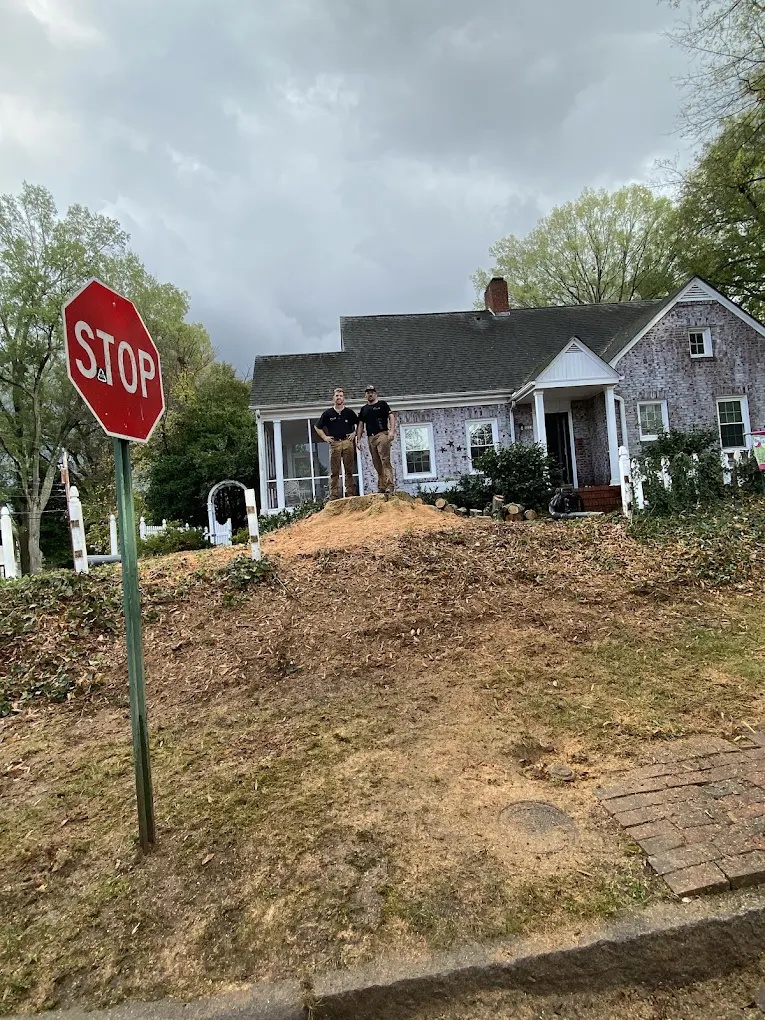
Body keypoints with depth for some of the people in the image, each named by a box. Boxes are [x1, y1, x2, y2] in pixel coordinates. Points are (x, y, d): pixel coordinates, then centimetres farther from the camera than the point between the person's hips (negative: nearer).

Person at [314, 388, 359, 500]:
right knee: (334, 472, -2)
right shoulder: (328, 413, 6)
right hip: (334, 443, -1)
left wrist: (354, 433, 9)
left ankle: (351, 494, 9)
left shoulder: (349, 412, 8)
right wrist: (325, 437, 6)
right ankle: (334, 496, 0)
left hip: (348, 442, 1)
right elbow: (317, 427, 15)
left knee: (349, 470, 3)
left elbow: (359, 424, 22)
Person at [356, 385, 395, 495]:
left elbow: (391, 416, -1)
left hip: (382, 435, -5)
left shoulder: (382, 404, 8)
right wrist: (358, 439, 12)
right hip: (370, 437, 5)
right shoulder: (364, 409, 21)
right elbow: (360, 425, 21)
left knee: (385, 461, -15)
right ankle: (381, 487, 8)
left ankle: (389, 486, -19)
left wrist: (392, 430, -15)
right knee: (377, 465, 5)